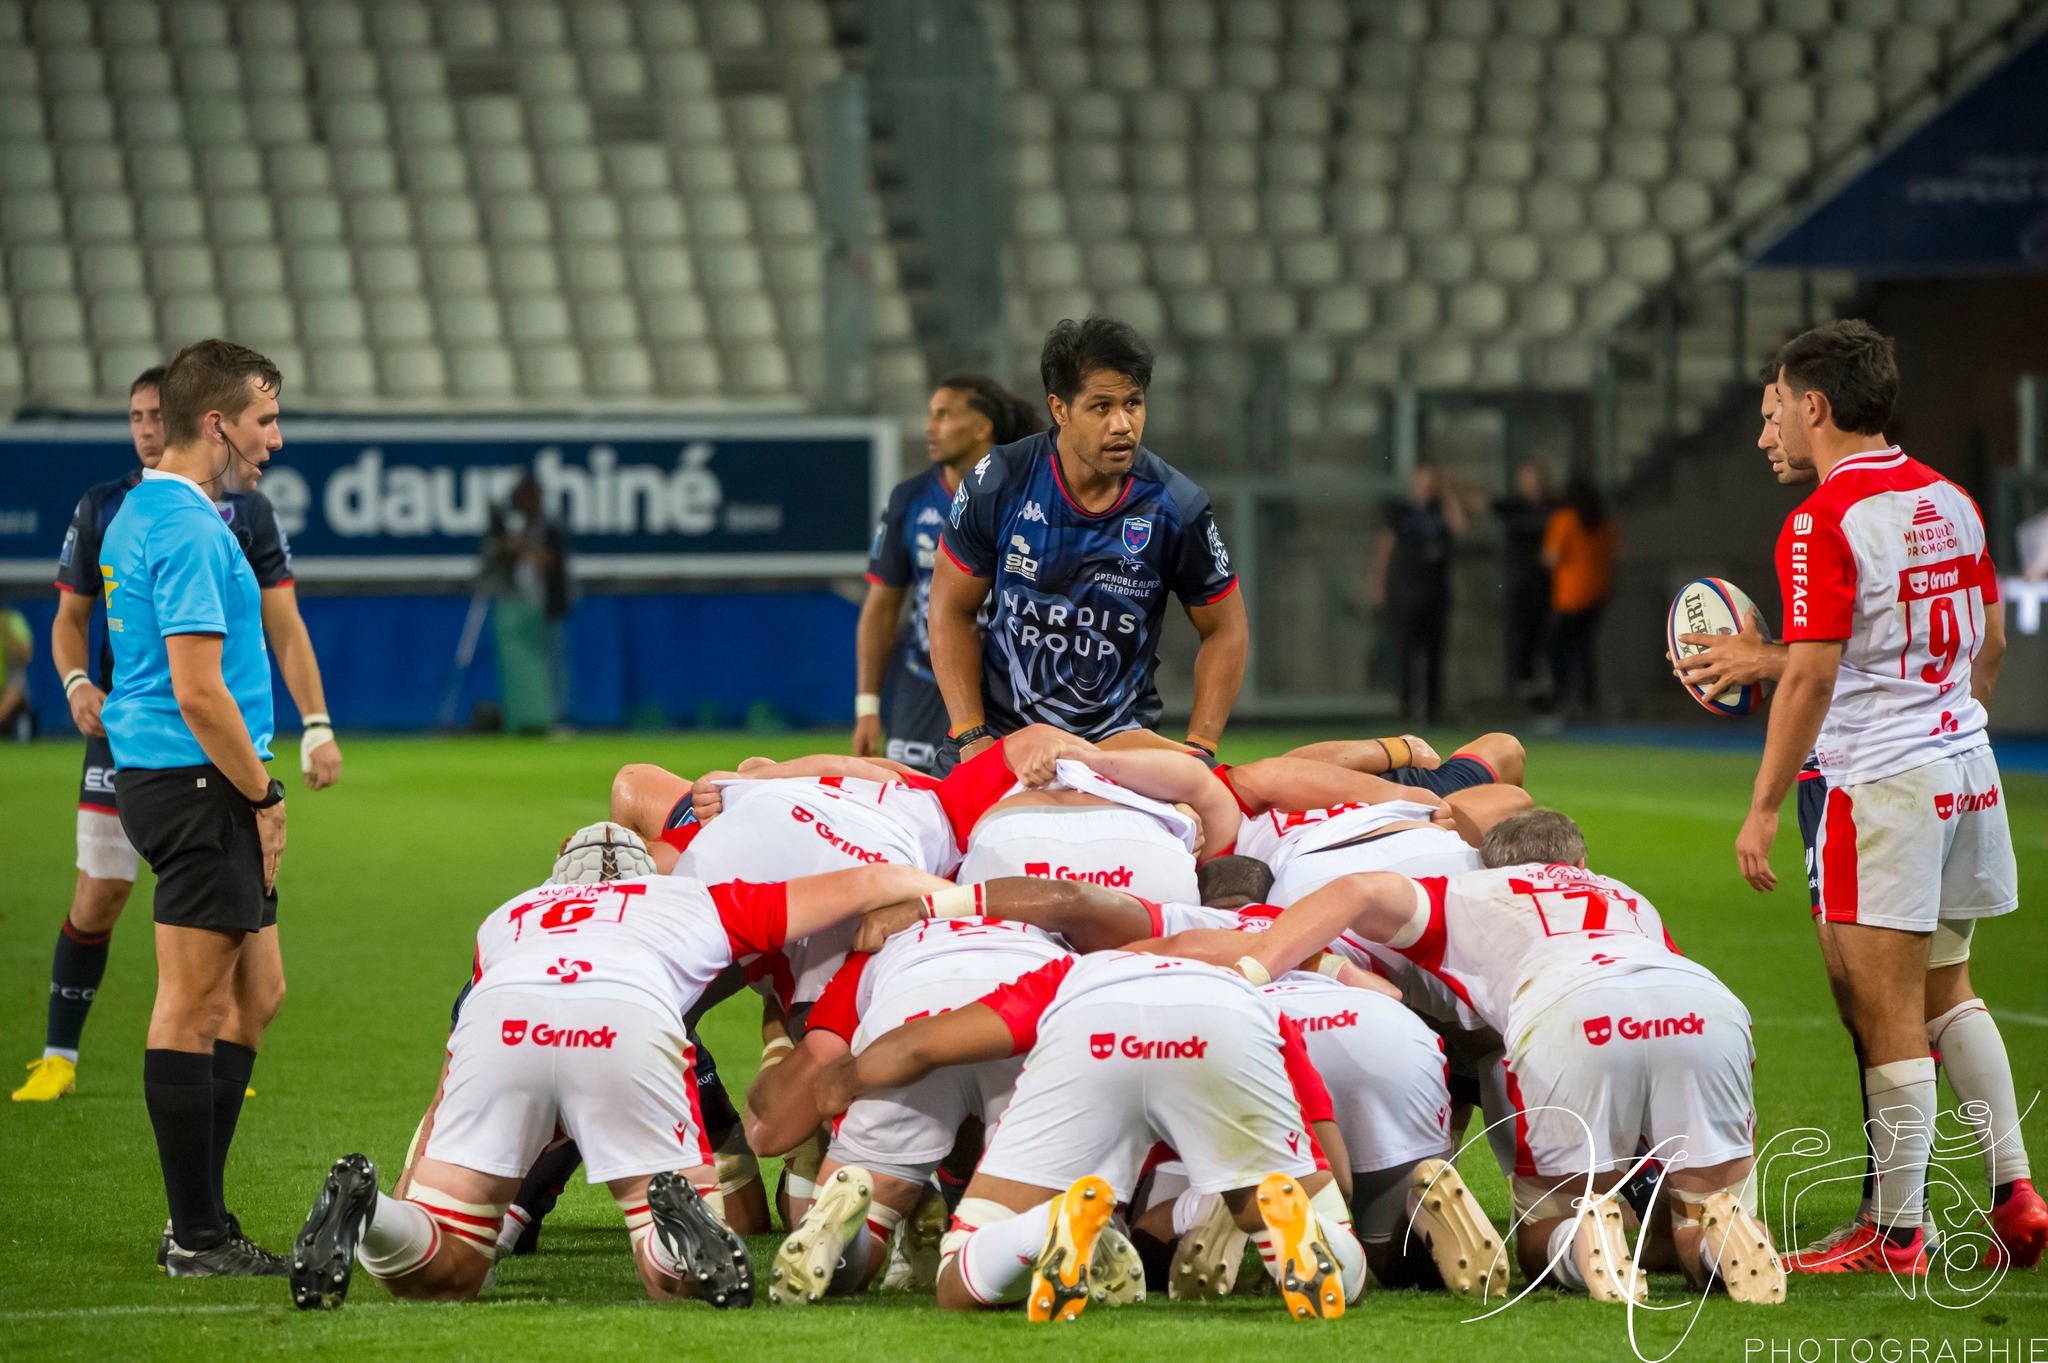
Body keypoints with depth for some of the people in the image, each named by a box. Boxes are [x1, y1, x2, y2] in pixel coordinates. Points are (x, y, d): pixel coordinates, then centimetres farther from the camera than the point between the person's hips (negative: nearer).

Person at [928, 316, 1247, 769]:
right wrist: (971, 737, -8)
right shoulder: (999, 482, -10)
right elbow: (952, 610, 0)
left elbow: (1225, 631, 3)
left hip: (1120, 739, 0)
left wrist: (1197, 751, -6)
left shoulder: (1175, 506, -10)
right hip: (1001, 729, 0)